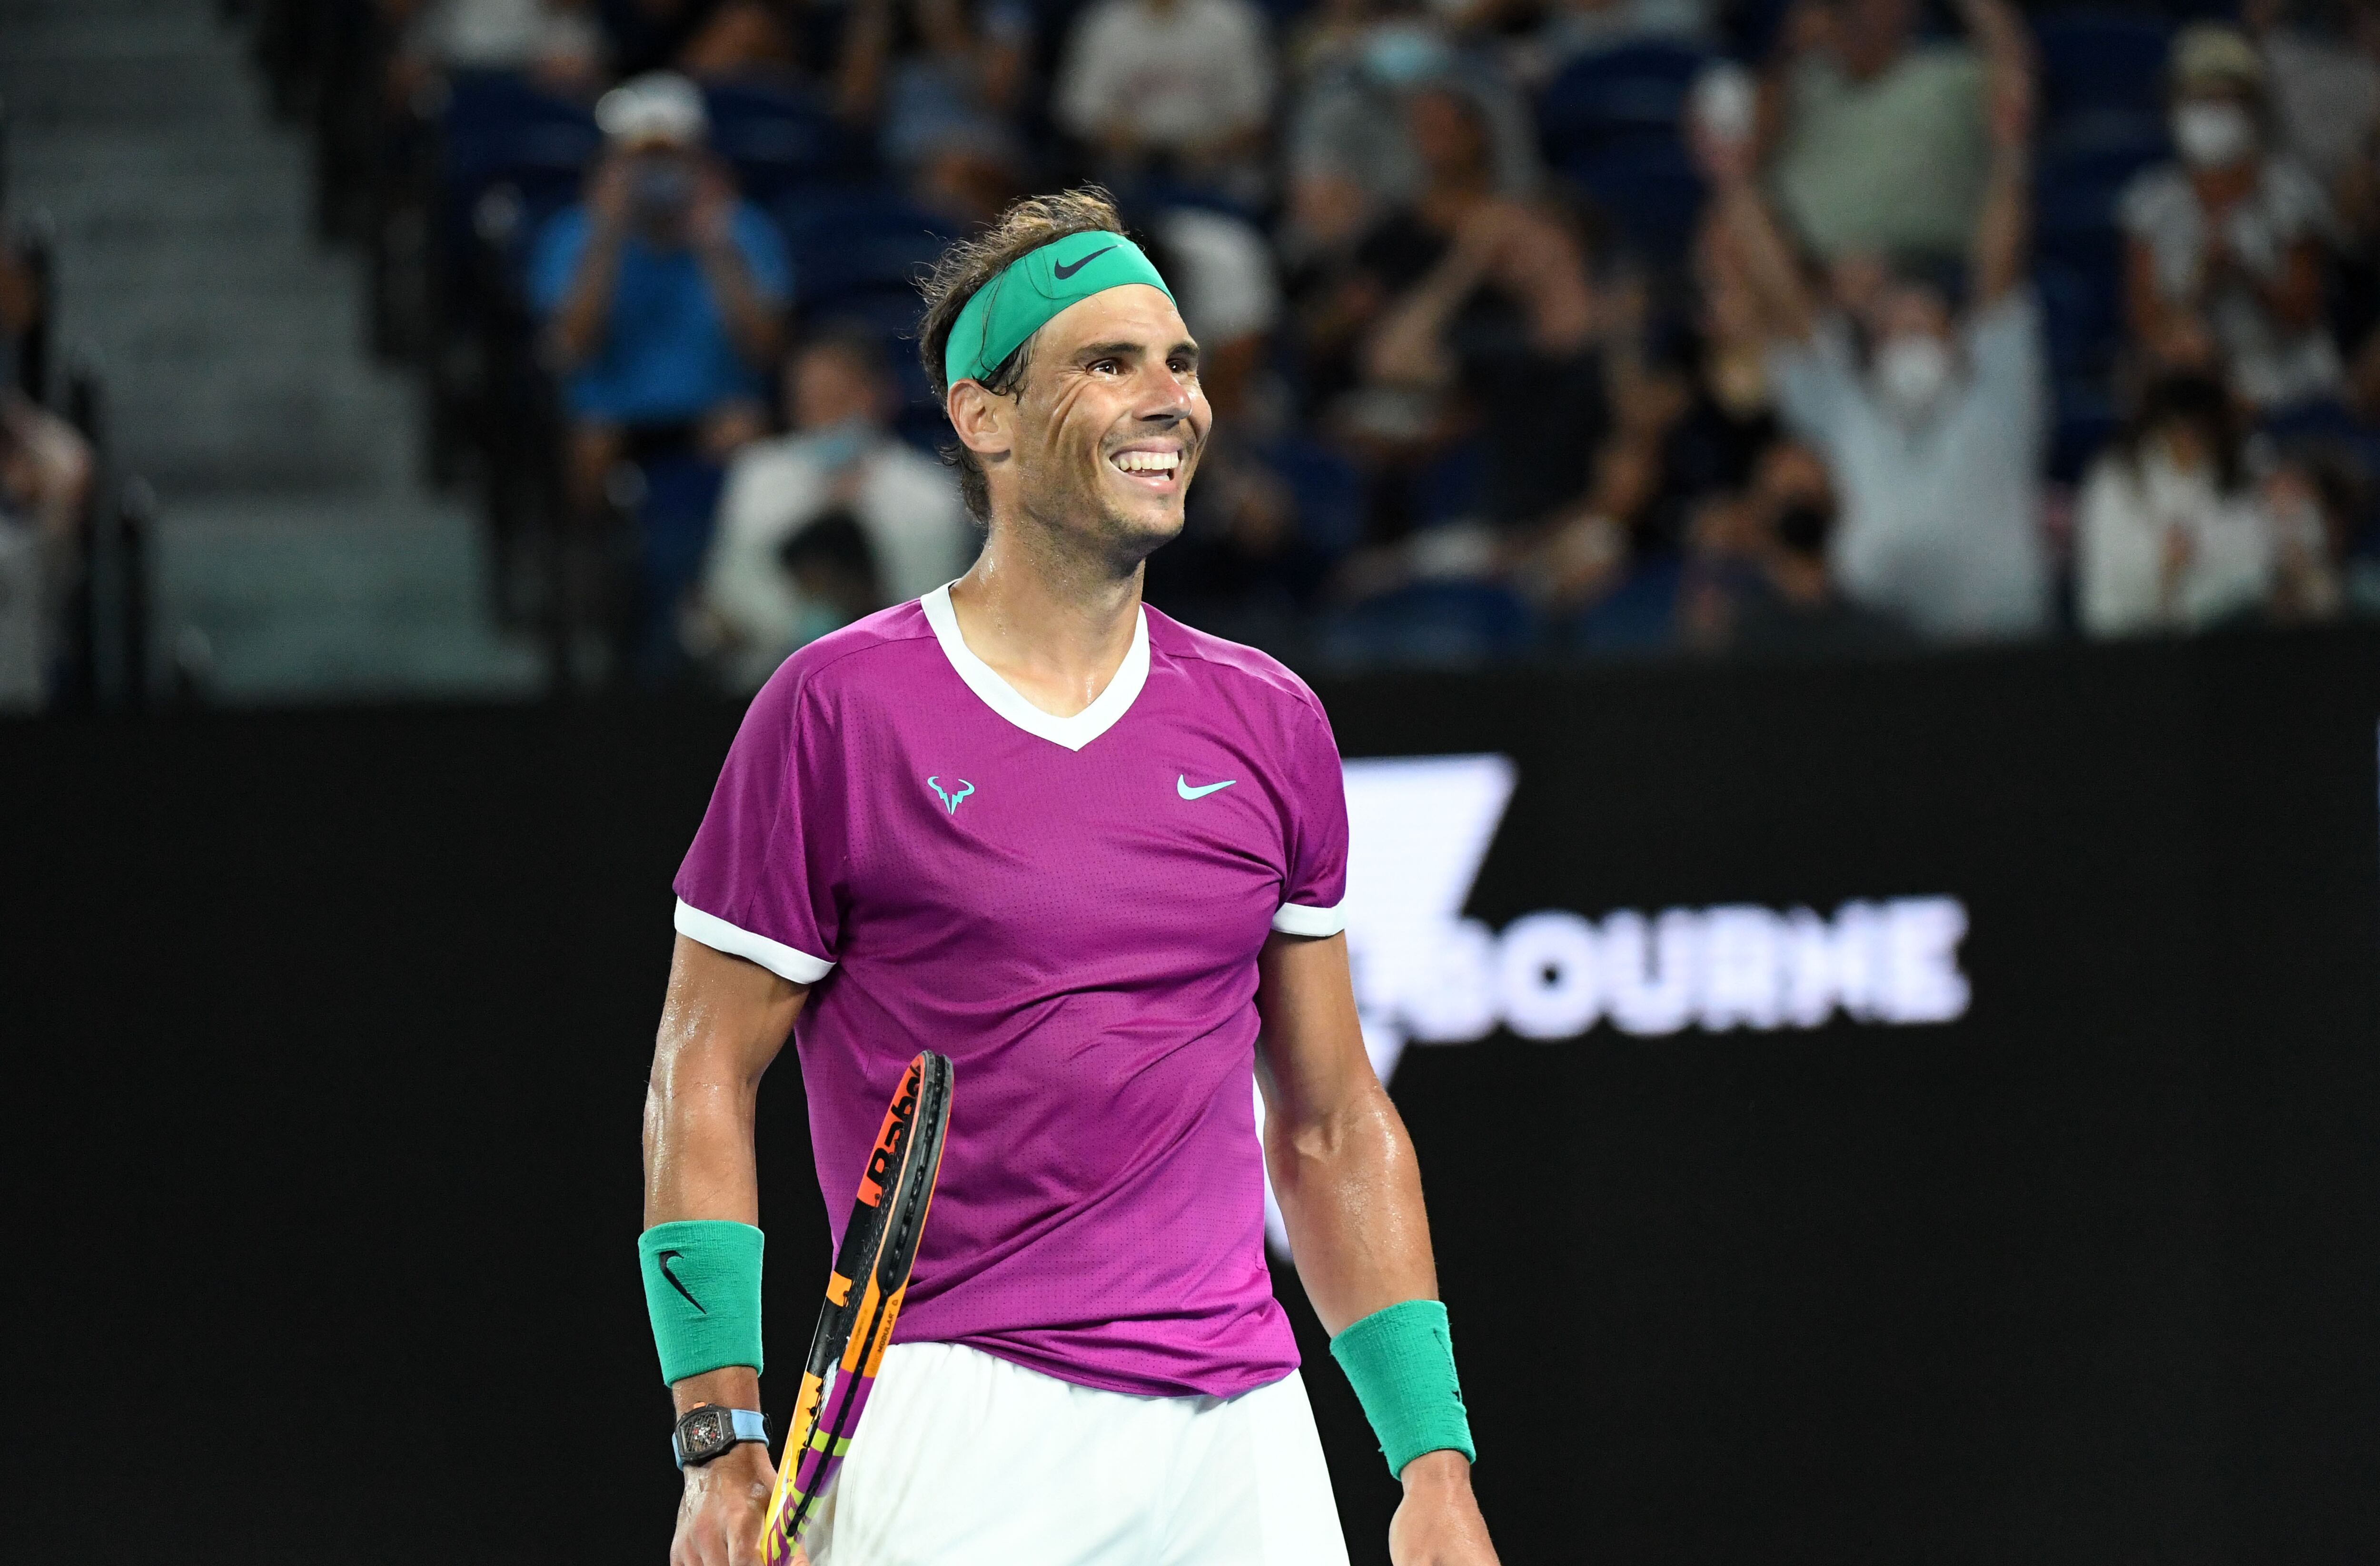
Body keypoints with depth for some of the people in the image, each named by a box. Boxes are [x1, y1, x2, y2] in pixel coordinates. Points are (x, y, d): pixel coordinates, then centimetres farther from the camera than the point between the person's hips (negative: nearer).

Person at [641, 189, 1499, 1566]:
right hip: (958, 1406, -4)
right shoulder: (841, 709, -1)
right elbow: (704, 1076, 0)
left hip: (1243, 1430, 4)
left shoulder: (1271, 727, 12)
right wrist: (724, 1440, -9)